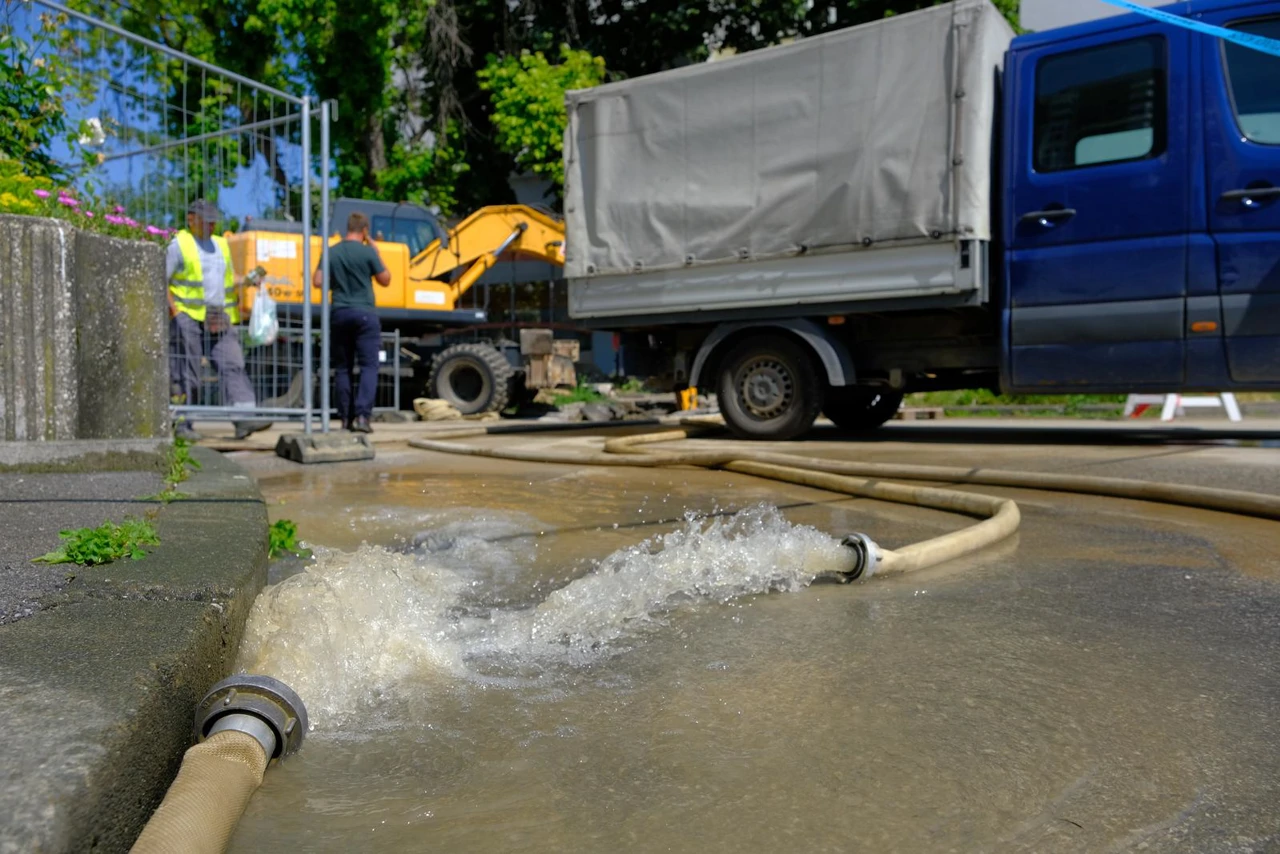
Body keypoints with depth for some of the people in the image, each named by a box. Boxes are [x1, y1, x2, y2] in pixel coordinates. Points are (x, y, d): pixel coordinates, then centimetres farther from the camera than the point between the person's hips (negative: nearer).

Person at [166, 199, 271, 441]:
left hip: (220, 318, 5)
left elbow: (230, 277, 26)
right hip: (187, 316, -5)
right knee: (186, 373, -1)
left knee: (232, 364, -11)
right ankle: (183, 424, 7)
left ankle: (244, 420, -20)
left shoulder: (221, 244, 19)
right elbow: (161, 281, -2)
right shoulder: (179, 244, 1)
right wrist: (173, 307, -13)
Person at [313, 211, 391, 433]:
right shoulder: (368, 252, -6)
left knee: (343, 368, 10)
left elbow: (318, 281, 2)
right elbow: (385, 280, 2)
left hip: (338, 313, 4)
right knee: (369, 366, -2)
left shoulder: (331, 252, 4)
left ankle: (346, 418, 11)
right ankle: (362, 415, -13)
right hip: (364, 313, -4)